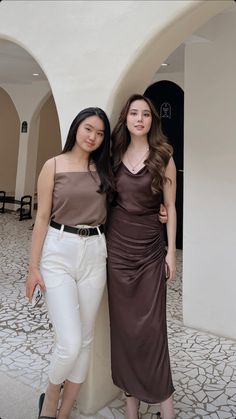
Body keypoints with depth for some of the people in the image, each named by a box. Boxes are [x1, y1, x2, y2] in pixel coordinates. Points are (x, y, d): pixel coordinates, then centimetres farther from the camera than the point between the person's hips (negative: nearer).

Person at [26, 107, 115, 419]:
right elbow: (42, 218, -3)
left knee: (85, 340, 10)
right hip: (59, 253, -3)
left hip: (95, 253, 4)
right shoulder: (54, 166, -1)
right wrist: (33, 266, -4)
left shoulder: (103, 169, 8)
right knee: (70, 342, -8)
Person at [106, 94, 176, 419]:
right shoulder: (116, 155, 8)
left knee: (150, 325, 1)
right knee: (123, 323, 10)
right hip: (117, 246, 3)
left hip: (150, 248, -3)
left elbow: (170, 207, -1)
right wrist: (103, 240, 7)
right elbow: (109, 199, 12)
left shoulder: (163, 157, -1)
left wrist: (171, 251, -4)